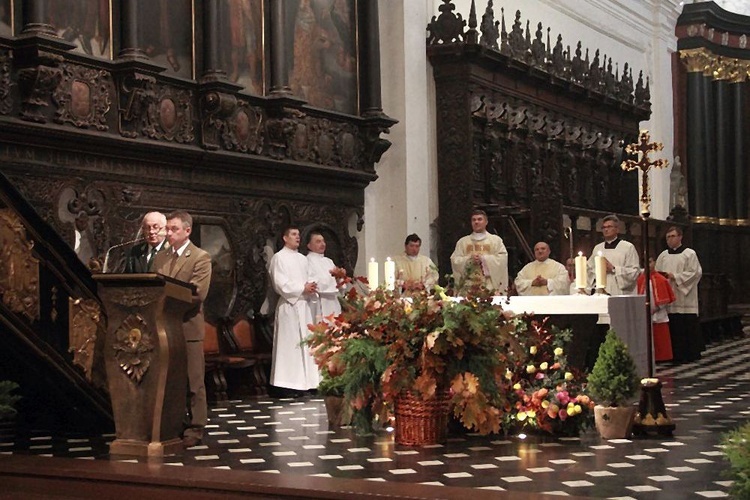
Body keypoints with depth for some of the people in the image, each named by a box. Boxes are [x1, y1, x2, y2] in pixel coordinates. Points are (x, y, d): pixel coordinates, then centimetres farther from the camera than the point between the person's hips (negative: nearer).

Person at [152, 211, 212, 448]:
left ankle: (194, 430, 6)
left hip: (188, 326, -6)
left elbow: (198, 294, -15)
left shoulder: (201, 258, -4)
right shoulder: (160, 258, 16)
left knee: (192, 382, 0)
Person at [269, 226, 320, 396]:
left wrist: (311, 287, -5)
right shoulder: (279, 257, -3)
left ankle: (304, 381, 7)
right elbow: (280, 283, -11)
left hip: (303, 305, 7)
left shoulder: (303, 259, 19)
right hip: (289, 306, -7)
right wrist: (302, 288, -12)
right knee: (289, 343, -8)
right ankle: (288, 385, -7)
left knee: (304, 342, 4)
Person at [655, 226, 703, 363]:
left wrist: (675, 276, -13)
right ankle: (677, 355, 5)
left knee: (689, 327, -2)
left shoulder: (689, 254, 1)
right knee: (673, 327, 1)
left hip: (685, 298, -4)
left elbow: (695, 273, -7)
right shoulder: (663, 255, 14)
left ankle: (691, 354, 5)